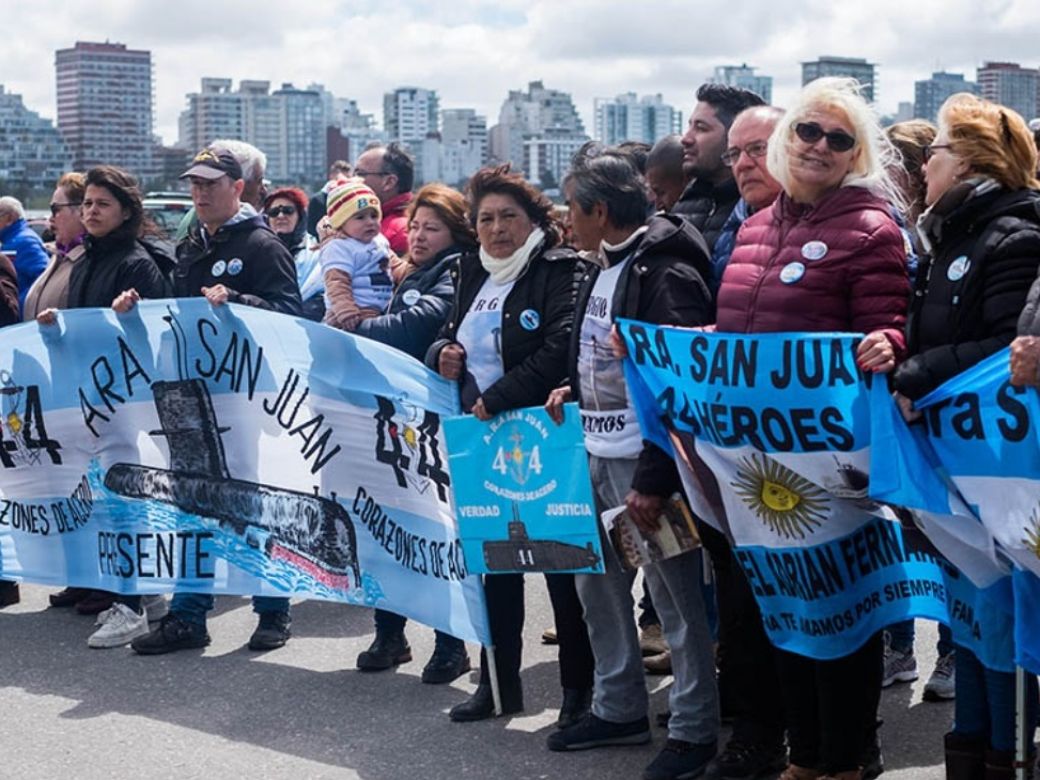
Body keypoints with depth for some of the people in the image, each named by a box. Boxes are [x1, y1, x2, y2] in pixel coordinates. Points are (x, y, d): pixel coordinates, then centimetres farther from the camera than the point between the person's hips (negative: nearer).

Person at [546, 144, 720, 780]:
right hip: (598, 454, 10)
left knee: (675, 595, 0)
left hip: (644, 463, -10)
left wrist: (655, 479, -22)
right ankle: (619, 709, 30)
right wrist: (576, 391, 12)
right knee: (597, 581, 16)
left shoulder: (663, 273, -17)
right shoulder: (603, 269, 11)